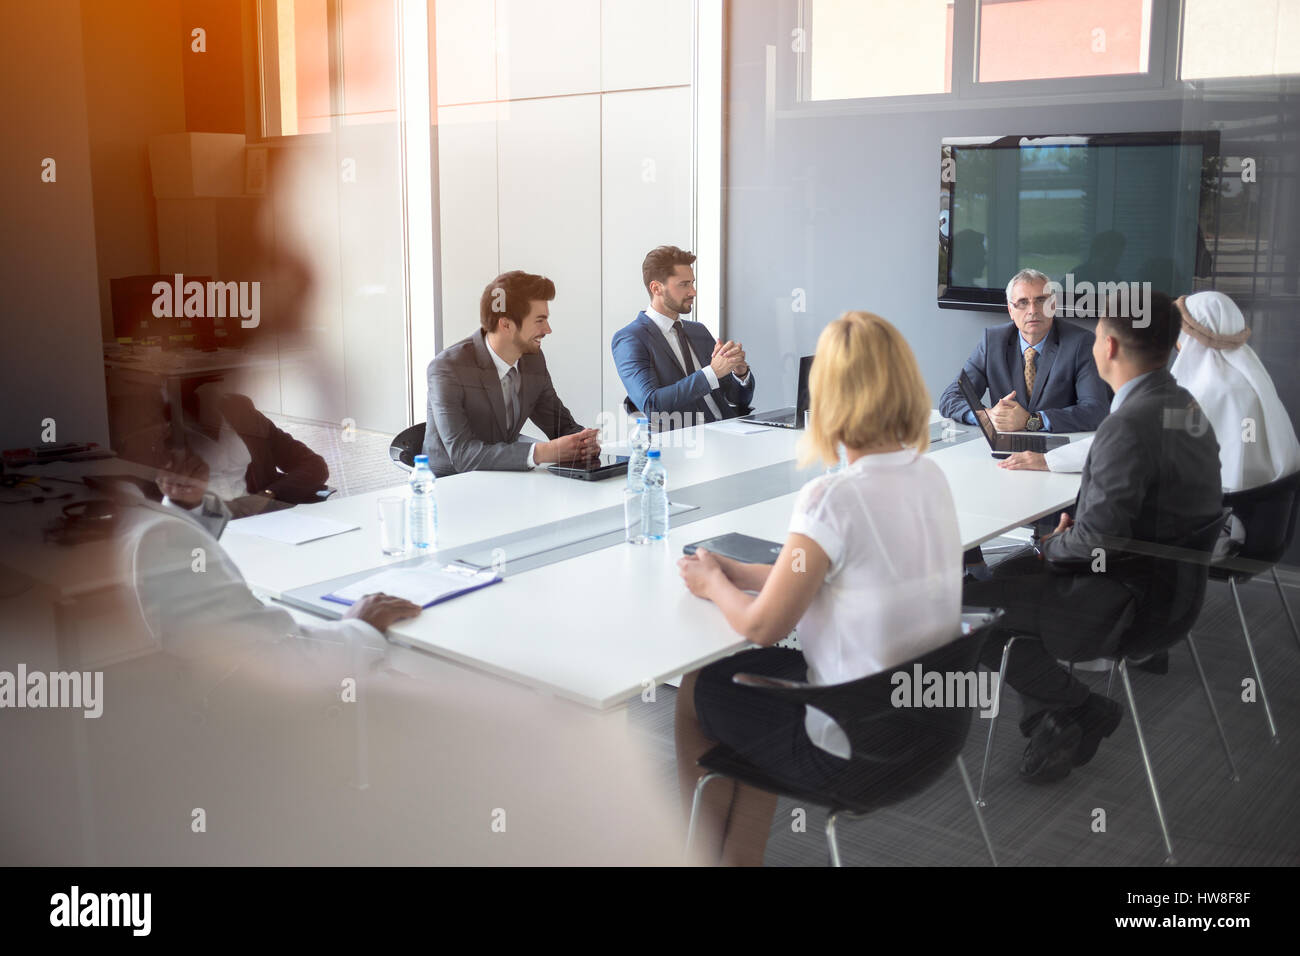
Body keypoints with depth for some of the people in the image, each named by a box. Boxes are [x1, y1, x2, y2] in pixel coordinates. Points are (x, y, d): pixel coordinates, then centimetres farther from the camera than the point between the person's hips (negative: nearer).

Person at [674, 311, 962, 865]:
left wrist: (713, 585, 2)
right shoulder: (930, 478, -2)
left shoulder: (831, 500, -26)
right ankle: (742, 855, 35)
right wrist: (741, 574, 7)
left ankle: (710, 851, 39)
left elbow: (763, 627, -17)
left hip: (854, 752, -7)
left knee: (695, 692, 18)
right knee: (757, 674, 28)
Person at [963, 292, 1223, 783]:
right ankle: (1054, 723, 21)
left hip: (1127, 596, -10)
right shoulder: (1184, 405, 5)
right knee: (1007, 573, 21)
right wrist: (1075, 525, 5)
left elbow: (1100, 538, -28)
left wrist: (1051, 547, -7)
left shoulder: (1128, 425, -26)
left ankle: (1085, 709, 6)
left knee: (966, 612, -8)